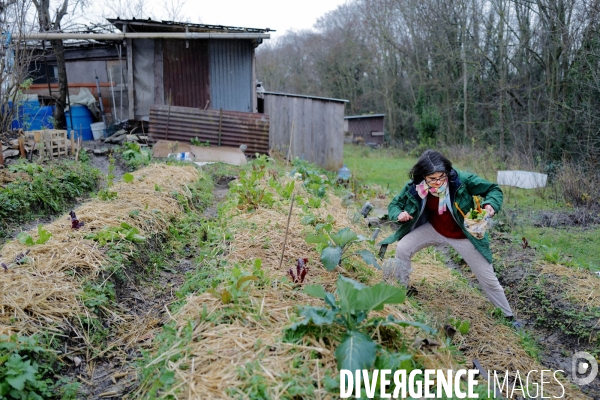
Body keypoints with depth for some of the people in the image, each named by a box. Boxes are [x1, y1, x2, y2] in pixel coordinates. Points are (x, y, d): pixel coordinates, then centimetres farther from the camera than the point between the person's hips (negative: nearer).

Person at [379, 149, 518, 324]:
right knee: (402, 248, -16)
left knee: (488, 279, 6)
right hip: (434, 229, 2)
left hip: (463, 235, -2)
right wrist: (399, 213, -30)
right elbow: (394, 205, -6)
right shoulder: (414, 187, -20)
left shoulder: (462, 180, -29)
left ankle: (509, 316, 29)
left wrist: (490, 205, -38)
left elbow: (494, 189, -16)